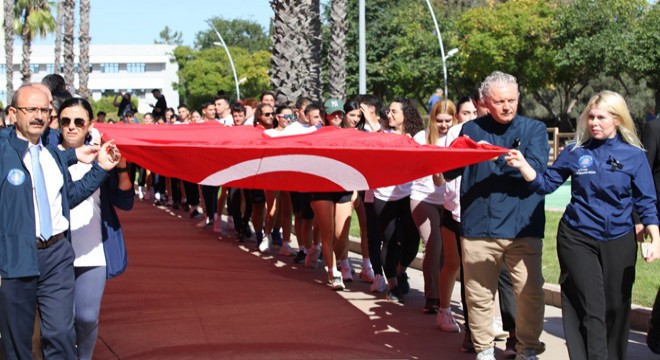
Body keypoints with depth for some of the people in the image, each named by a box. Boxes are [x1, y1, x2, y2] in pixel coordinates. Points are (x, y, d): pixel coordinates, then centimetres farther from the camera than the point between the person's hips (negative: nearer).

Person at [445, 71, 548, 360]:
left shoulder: (534, 129, 7)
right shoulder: (472, 129, 10)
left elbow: (536, 167, -10)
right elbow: (449, 173, 6)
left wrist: (497, 157, -21)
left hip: (524, 228, -1)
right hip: (478, 228, 1)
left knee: (530, 293, -2)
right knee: (478, 294, 5)